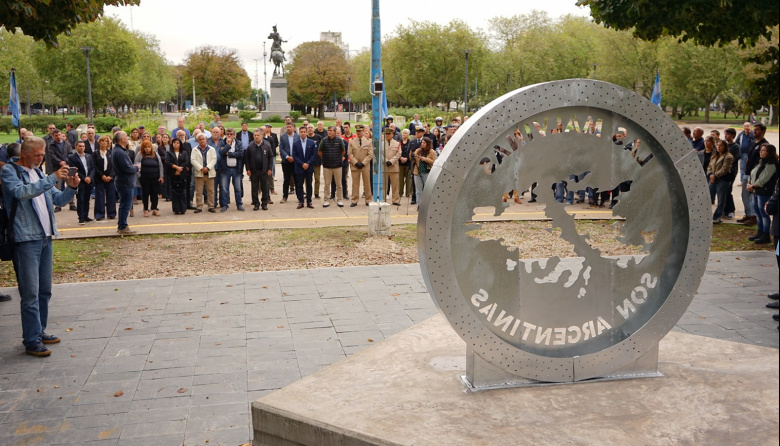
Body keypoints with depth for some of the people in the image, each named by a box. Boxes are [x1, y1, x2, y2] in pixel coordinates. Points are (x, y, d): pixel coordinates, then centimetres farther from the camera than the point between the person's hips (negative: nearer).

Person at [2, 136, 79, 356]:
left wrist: (71, 187, -2)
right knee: (30, 293, -7)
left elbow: (58, 199, 18)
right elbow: (22, 192, -23)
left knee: (44, 290, 13)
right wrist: (52, 178, -24)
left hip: (45, 237, 7)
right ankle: (31, 341, -2)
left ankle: (39, 331, 23)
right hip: (26, 239, -7)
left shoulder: (38, 173, 17)